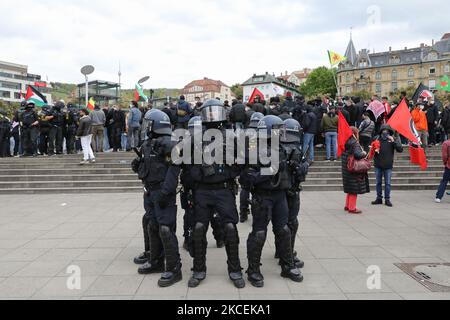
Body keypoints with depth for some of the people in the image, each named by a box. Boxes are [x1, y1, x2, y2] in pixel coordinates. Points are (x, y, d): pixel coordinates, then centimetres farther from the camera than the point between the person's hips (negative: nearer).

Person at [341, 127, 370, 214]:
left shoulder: (346, 143, 8)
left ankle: (348, 205, 30)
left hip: (347, 169, 9)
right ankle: (352, 208, 7)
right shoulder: (355, 143, -17)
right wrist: (364, 153, -7)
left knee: (350, 189, 20)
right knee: (354, 189, 1)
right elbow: (357, 154, -28)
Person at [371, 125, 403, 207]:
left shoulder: (393, 139, -2)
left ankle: (387, 199, 14)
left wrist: (393, 141, -20)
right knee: (378, 183, 10)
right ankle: (379, 198, 21)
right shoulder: (377, 139, 0)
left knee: (387, 183, 4)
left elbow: (400, 150, -10)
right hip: (378, 165, 1)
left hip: (388, 166, -1)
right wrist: (374, 150, -11)